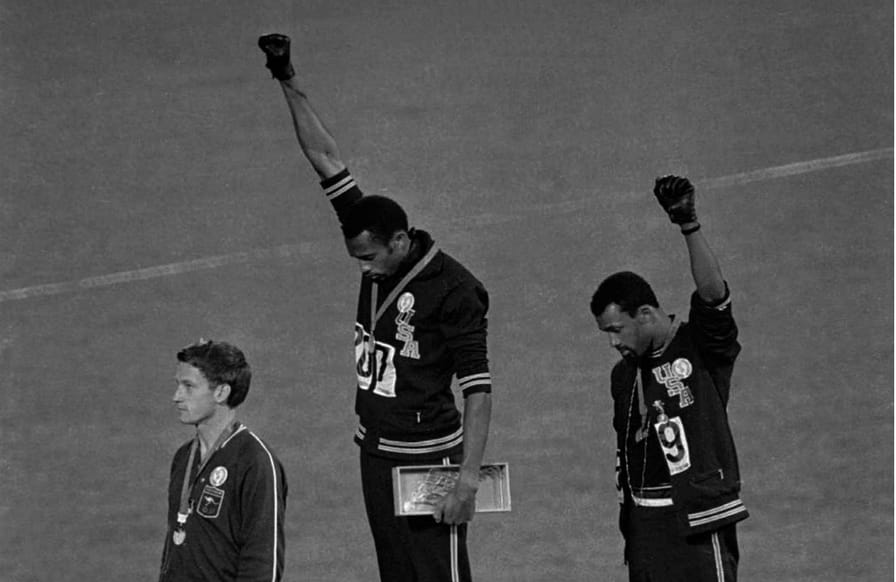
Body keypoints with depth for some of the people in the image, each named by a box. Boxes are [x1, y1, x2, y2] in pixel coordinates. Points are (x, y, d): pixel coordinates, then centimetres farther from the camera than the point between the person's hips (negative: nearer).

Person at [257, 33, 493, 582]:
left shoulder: (453, 290, -16)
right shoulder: (377, 254, 4)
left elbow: (478, 392, -17)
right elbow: (328, 160, 8)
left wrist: (468, 479, -22)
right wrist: (290, 83, 8)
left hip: (428, 459, -7)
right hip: (376, 453, 7)